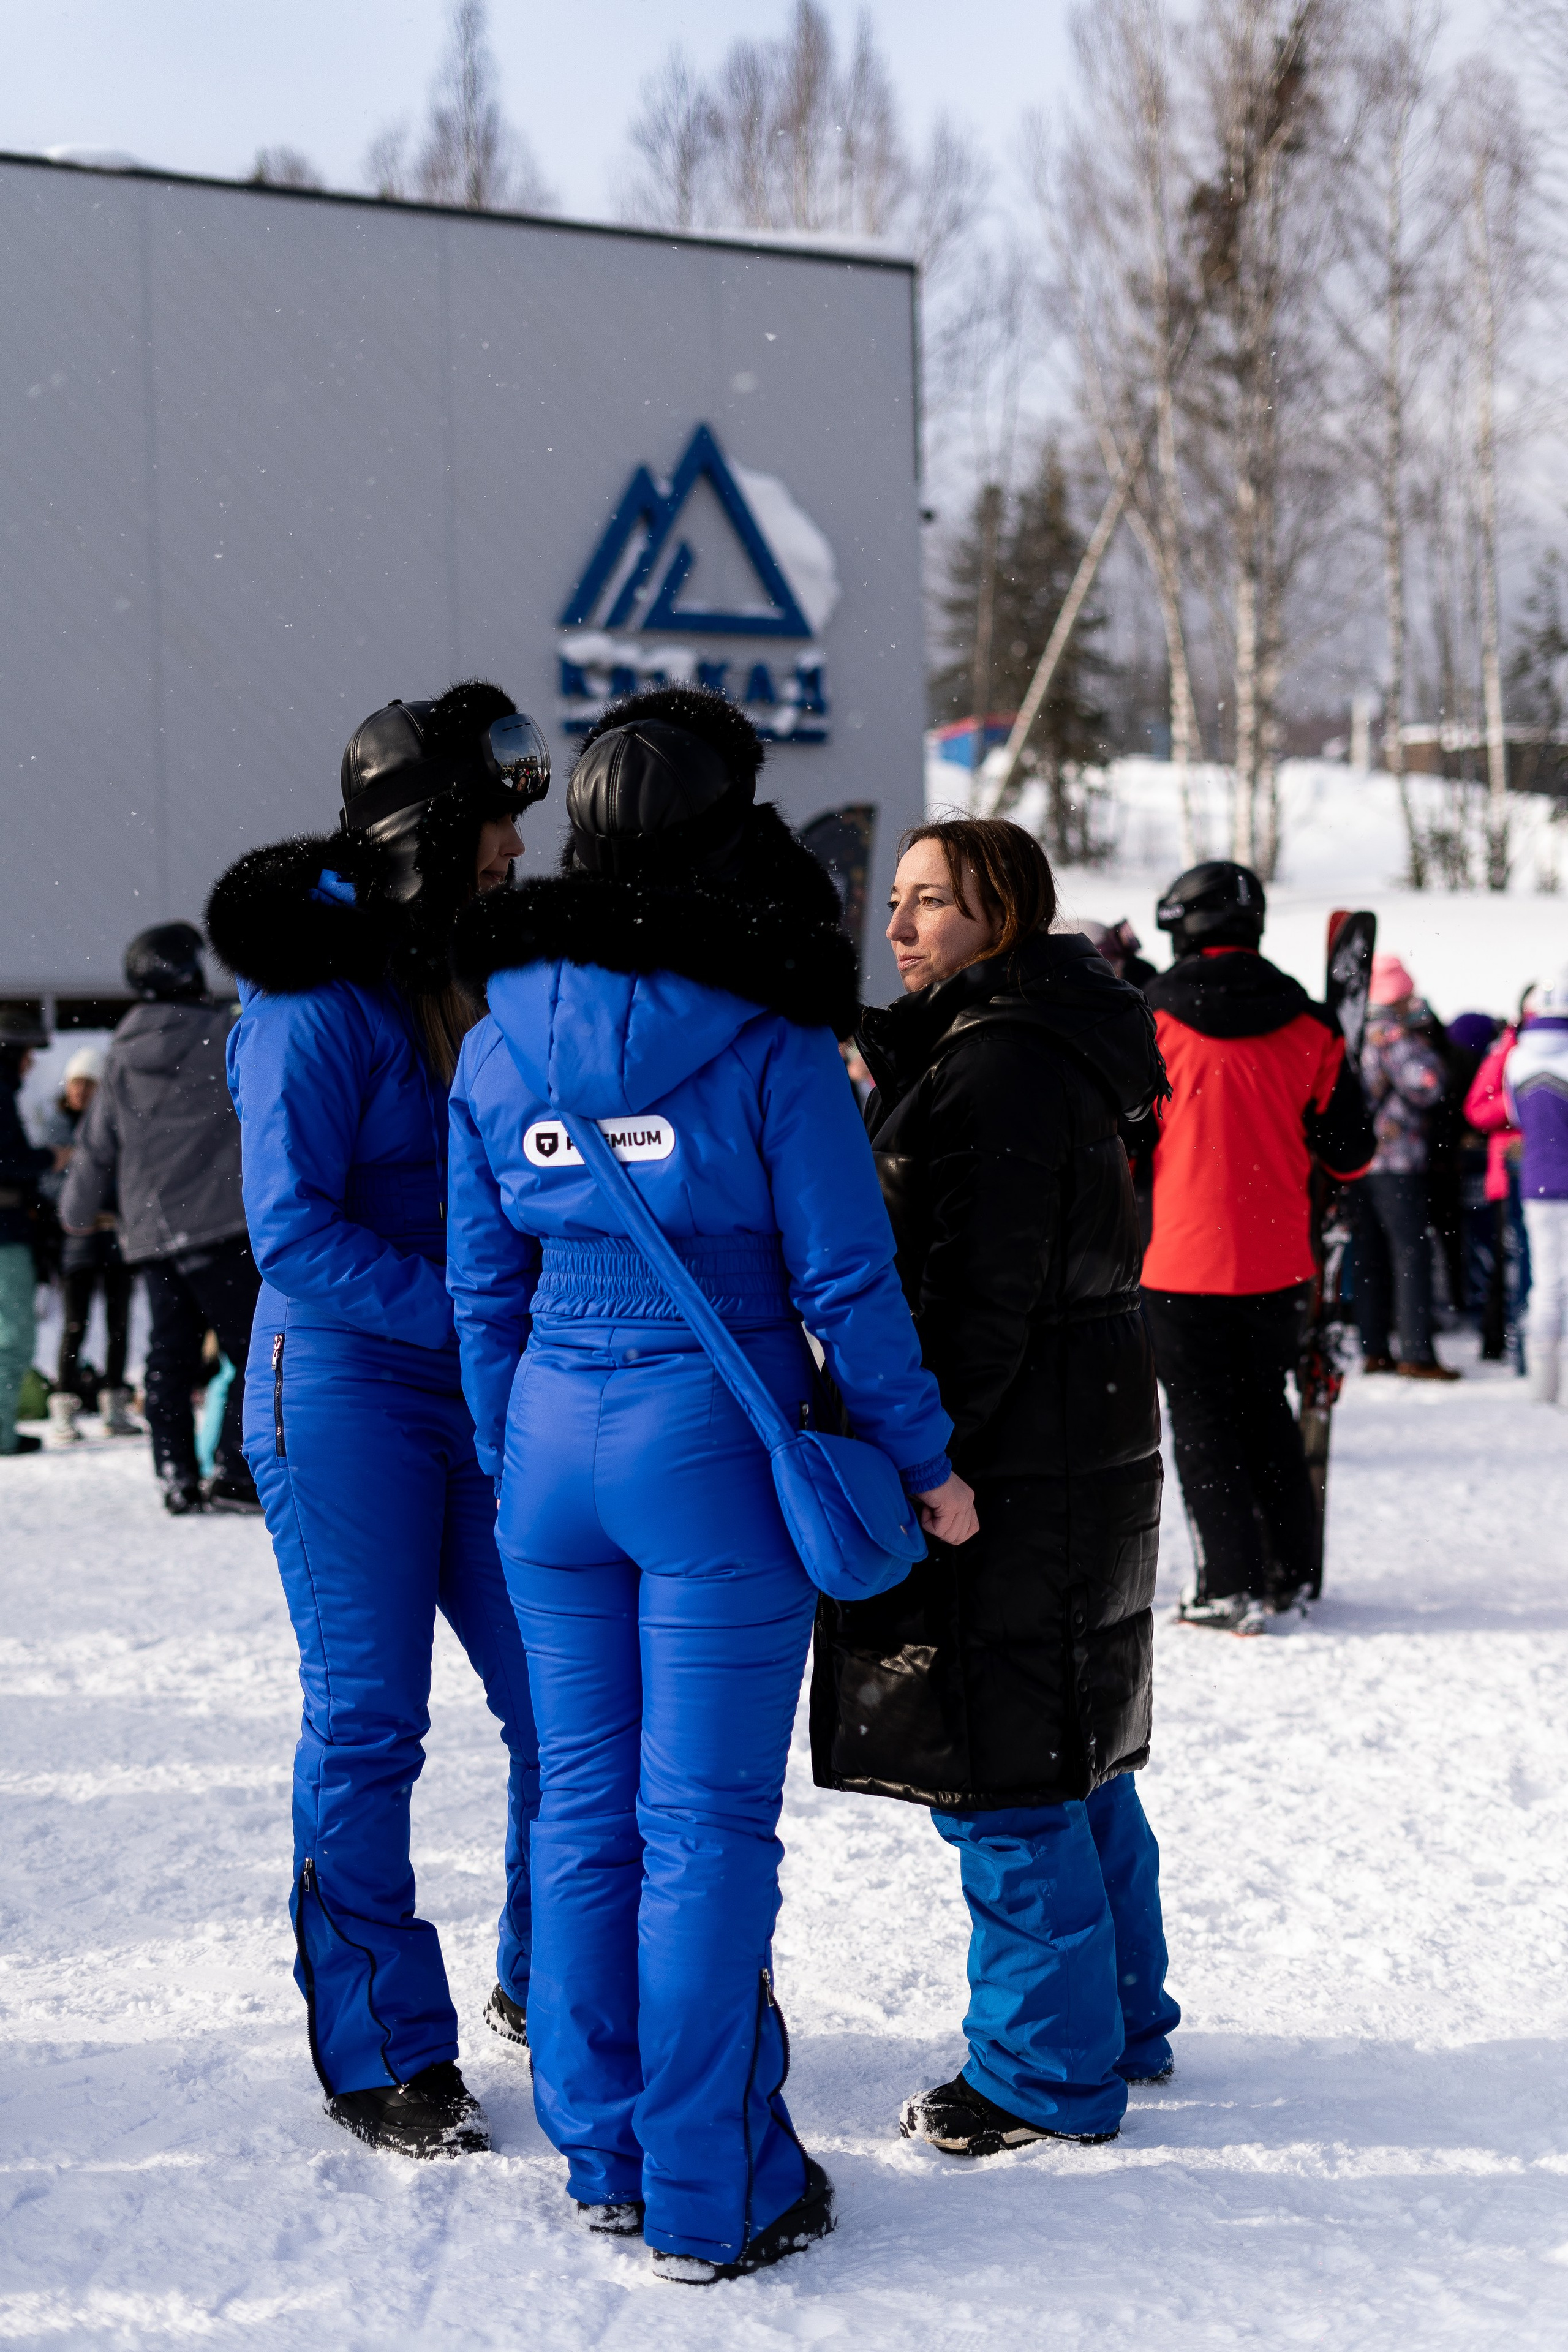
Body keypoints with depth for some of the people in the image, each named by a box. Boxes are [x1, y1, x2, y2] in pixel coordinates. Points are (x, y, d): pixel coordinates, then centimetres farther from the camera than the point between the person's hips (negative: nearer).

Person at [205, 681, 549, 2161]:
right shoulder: (316, 994, -12)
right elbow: (292, 1232, -17)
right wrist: (470, 1315, -22)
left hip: (483, 1397, 7)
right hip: (344, 1388, -7)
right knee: (368, 1721, 0)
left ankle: (546, 1984, 26)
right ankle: (380, 2056, 11)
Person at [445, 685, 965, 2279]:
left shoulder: (498, 1043, 3)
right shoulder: (771, 1045, -12)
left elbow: (484, 1286, 8)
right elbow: (846, 1280, -10)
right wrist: (922, 1459, 1)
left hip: (557, 1444, 5)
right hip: (717, 1448, -5)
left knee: (581, 1805, 14)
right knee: (708, 1823, 1)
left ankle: (604, 2154, 24)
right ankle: (712, 2195, 9)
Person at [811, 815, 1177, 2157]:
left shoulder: (999, 1066, -17)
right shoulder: (1051, 1053, 16)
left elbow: (977, 1301, -21)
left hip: (1014, 1476, -11)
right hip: (1086, 1454, 11)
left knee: (1003, 1778, -2)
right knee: (1073, 1762, 18)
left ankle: (1049, 2077, 7)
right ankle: (1123, 2027, 30)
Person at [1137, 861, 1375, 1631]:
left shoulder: (1149, 1020, -7)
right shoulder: (1308, 1027, 0)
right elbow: (1348, 1153, 4)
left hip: (1182, 1262, -3)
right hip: (1278, 1265, 3)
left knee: (1202, 1424, 4)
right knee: (1264, 1409, 19)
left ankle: (1230, 1587, 2)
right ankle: (1288, 1566, 25)